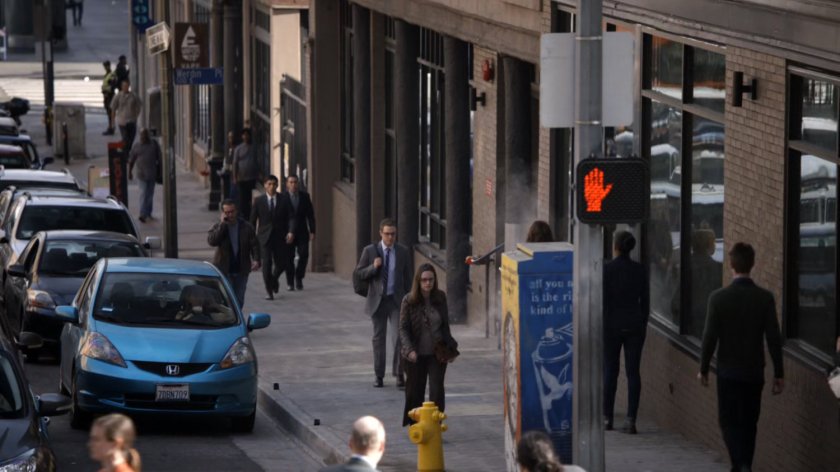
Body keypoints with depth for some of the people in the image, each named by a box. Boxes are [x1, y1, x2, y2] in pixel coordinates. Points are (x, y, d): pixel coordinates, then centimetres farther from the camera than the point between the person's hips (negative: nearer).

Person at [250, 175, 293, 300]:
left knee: (281, 263, 4)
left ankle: (274, 278, 37)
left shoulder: (284, 200, 2)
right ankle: (269, 291, -3)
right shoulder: (258, 201, 1)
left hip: (280, 237, 1)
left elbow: (290, 217, 3)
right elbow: (253, 220, 6)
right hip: (265, 237, -1)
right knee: (266, 262, -8)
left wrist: (290, 231, -10)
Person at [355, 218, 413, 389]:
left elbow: (408, 277, 6)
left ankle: (399, 374, -5)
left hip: (397, 300, -1)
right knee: (378, 338, 9)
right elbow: (359, 274, 0)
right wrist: (373, 267, -19)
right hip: (378, 300, 1)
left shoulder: (403, 252, 1)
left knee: (398, 337, -12)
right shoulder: (370, 251, -1)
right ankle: (379, 375, 18)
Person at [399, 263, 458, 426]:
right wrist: (409, 350, -21)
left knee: (437, 390, -7)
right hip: (416, 355, -1)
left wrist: (450, 348, 4)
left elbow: (445, 325, 9)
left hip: (437, 353, 1)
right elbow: (403, 328, -8)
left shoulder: (440, 297, 0)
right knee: (415, 391, 9)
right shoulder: (409, 301, -9)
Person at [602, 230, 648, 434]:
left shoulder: (607, 269, -8)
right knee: (633, 371, 1)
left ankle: (607, 417, 10)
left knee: (610, 371, 7)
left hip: (611, 325, -2)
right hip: (635, 325, 2)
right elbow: (645, 299, 7)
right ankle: (630, 420, -4)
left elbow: (601, 299, -7)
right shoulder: (639, 270, 2)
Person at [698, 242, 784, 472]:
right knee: (749, 422, 14)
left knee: (729, 421, 3)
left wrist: (703, 369, 3)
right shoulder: (765, 298, -6)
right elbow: (774, 338, -5)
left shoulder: (719, 297, -11)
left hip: (728, 371, -2)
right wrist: (779, 373, 2)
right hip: (754, 372, 2)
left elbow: (710, 337, -9)